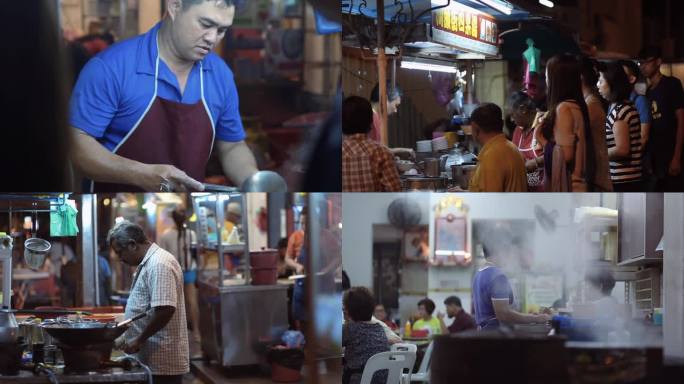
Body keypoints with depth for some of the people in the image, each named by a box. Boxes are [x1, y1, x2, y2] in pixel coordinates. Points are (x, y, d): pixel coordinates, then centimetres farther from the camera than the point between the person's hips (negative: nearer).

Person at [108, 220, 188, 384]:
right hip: (152, 358, 10)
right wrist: (129, 338, 17)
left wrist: (139, 340, -18)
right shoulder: (147, 263, 17)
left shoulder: (159, 265, -17)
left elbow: (165, 310, -26)